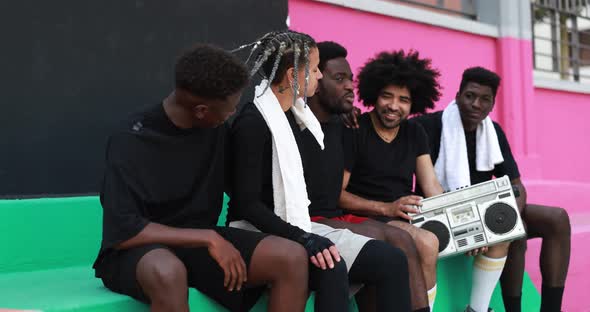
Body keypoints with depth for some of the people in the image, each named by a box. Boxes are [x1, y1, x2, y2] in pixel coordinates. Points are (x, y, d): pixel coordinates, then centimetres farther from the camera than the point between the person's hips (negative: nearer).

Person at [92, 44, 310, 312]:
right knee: (168, 272, -42)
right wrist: (210, 239, -23)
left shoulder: (215, 129, -1)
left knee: (292, 257, -19)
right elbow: (124, 231, -22)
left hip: (200, 242, 5)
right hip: (141, 249, -5)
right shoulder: (131, 141, -17)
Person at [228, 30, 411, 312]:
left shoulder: (291, 113, 12)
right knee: (331, 268, -36)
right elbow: (247, 204, -19)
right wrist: (304, 240, -28)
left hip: (296, 226, 9)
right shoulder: (252, 123, -14)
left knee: (391, 260, -8)